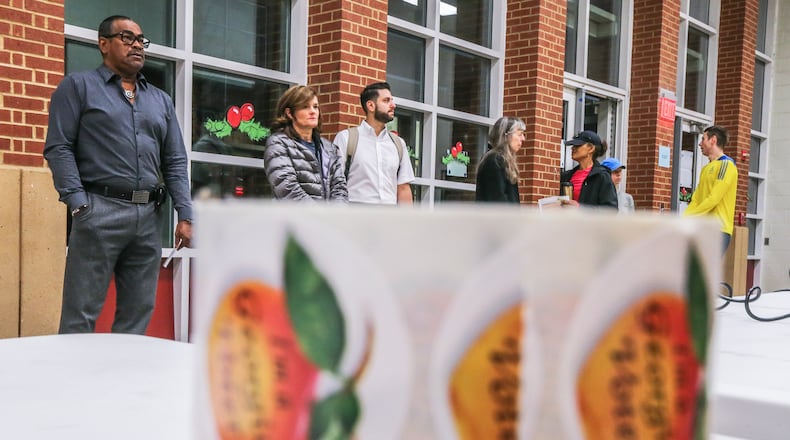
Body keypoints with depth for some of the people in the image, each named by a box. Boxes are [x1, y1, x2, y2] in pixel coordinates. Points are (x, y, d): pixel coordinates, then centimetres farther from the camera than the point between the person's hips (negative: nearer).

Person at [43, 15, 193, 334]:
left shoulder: (161, 100, 21)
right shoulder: (78, 86, 8)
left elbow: (176, 162, 15)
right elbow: (59, 148, -1)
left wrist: (185, 214, 3)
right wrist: (79, 204, -13)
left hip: (149, 216, 5)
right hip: (100, 210, -5)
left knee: (138, 313, 7)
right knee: (81, 313, -2)